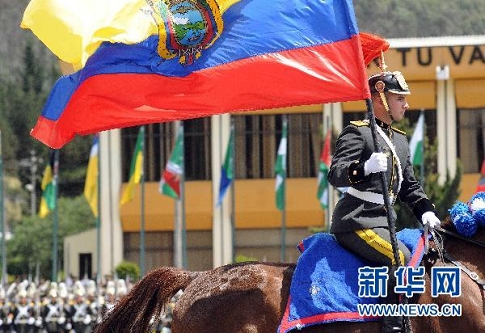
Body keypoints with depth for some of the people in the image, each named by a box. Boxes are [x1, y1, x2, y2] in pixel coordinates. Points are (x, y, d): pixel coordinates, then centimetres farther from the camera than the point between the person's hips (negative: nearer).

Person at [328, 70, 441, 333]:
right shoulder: (356, 132, -7)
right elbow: (335, 175, -19)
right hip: (356, 222, -9)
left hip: (383, 223, 10)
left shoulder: (400, 140, 21)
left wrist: (425, 210, 8)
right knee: (403, 259, -27)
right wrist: (365, 167, -38)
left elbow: (409, 186, 26)